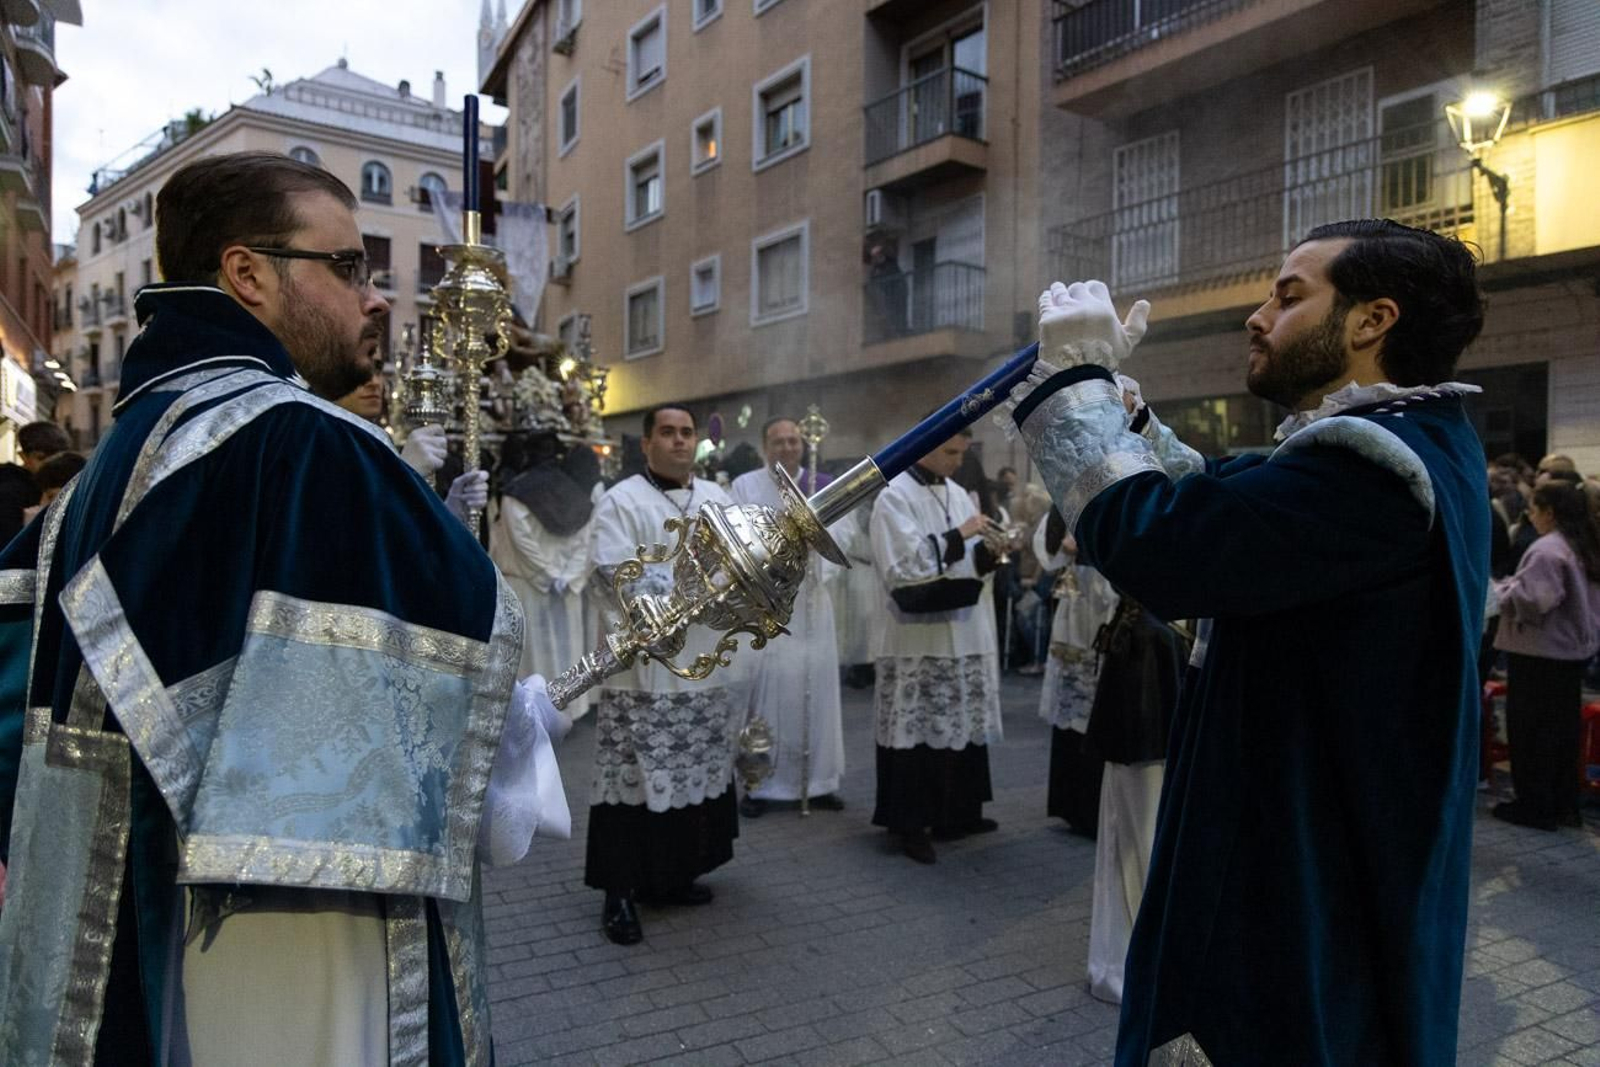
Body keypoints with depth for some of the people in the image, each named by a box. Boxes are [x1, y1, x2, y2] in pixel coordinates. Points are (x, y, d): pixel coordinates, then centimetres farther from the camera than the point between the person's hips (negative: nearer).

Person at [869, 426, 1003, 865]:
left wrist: (989, 552, -7)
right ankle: (910, 825, 8)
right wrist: (957, 536, -18)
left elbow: (967, 560, 15)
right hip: (920, 637, -7)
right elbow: (902, 566, -18)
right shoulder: (894, 496, -8)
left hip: (964, 633, 7)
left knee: (963, 723, 12)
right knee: (918, 729, -2)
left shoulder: (957, 493, 13)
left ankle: (957, 813, 25)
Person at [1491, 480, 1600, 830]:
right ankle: (1564, 805, 21)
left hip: (1539, 653, -9)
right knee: (1564, 728, 13)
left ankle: (1535, 805, 7)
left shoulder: (1547, 550, -18)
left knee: (1530, 730, 1)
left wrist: (1501, 589, -8)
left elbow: (1531, 600, -25)